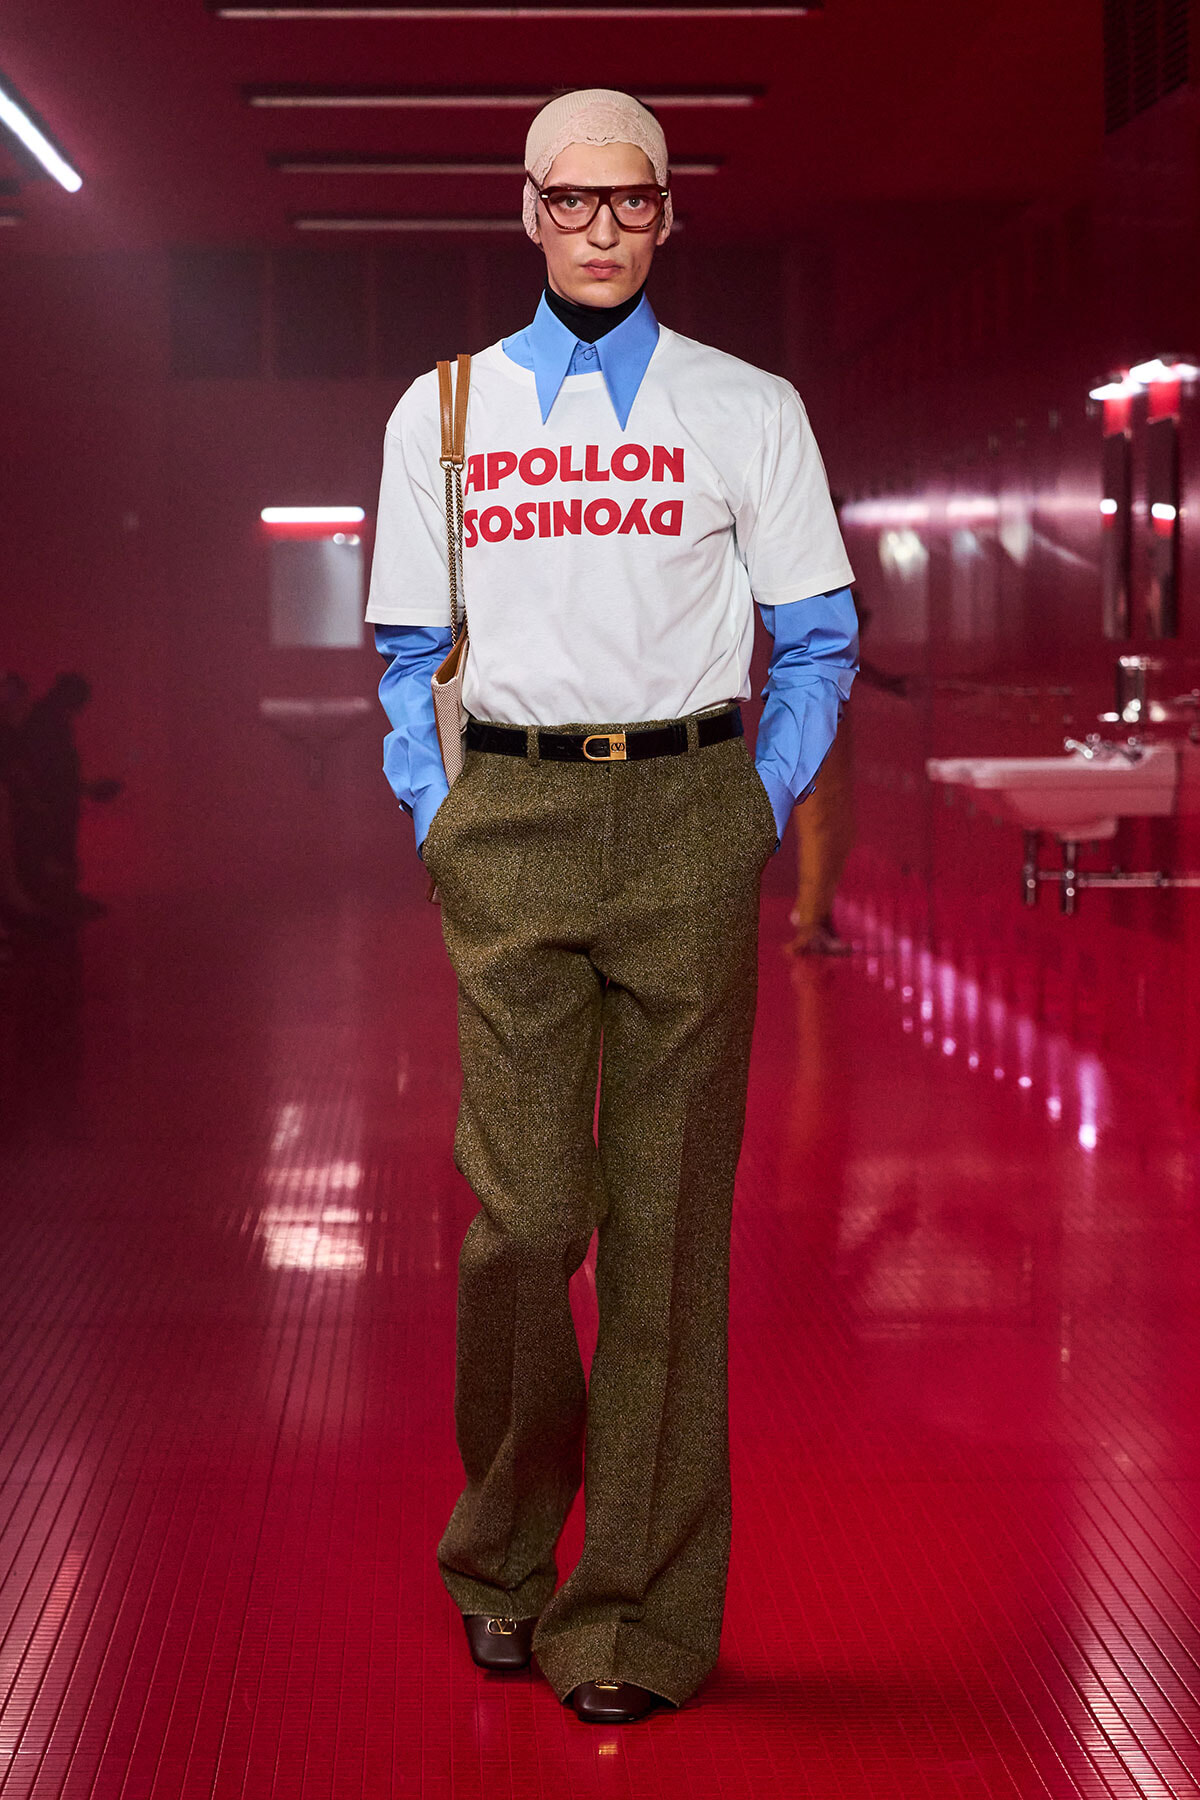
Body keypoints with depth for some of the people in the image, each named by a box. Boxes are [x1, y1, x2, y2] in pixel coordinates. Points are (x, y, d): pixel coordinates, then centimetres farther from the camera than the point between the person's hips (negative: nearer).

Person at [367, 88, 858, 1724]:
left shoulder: (749, 411, 7)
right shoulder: (441, 411, 12)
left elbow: (819, 639, 9)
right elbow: (408, 650, 17)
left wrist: (759, 820, 0)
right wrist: (437, 825, 7)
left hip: (687, 810, -1)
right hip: (510, 823, 1)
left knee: (667, 1214, 0)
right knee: (520, 1210, -3)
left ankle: (641, 1613, 10)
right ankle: (505, 1554, 21)